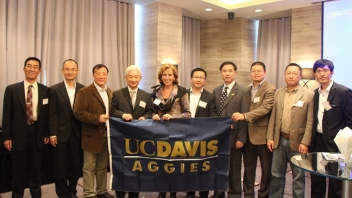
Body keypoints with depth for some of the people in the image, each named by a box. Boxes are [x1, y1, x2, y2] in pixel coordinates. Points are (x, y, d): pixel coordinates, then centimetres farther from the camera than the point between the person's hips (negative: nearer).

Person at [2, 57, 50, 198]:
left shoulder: (45, 90, 1)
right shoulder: (12, 89, -1)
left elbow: (48, 113, 4)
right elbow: (7, 115, -2)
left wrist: (47, 134, 2)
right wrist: (6, 137, -6)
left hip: (37, 134, 1)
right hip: (18, 135, -1)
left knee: (35, 170, 14)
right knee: (18, 170, 10)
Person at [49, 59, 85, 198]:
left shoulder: (83, 89, 4)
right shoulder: (55, 89, -1)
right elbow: (52, 114, -4)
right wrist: (53, 134, -9)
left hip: (78, 133, 2)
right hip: (61, 133, -2)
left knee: (76, 165, 10)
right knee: (61, 167, 8)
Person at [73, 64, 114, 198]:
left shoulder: (110, 92, 12)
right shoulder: (84, 92, -9)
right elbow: (78, 112, -17)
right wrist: (97, 118, -24)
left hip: (107, 135, 6)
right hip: (92, 136, -6)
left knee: (103, 166, 16)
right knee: (89, 167, 4)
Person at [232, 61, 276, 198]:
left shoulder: (270, 90, -7)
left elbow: (265, 108, -21)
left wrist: (245, 116, -31)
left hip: (263, 134, -5)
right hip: (248, 134, 5)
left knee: (266, 168, 9)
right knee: (248, 167, 13)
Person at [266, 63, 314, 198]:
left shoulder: (309, 94, -5)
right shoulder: (278, 93, 7)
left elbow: (310, 121, -8)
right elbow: (273, 117, 7)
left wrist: (305, 142, -13)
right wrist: (270, 137, 2)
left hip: (297, 142, -3)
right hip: (279, 140, 4)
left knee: (298, 177, 9)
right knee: (276, 175, 13)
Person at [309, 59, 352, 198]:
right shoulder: (316, 93, 8)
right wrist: (310, 142, 7)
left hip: (334, 144, -5)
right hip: (317, 142, 6)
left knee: (335, 186, 8)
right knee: (316, 183, 17)